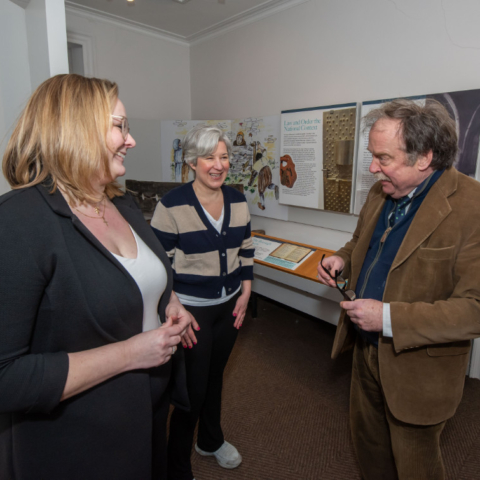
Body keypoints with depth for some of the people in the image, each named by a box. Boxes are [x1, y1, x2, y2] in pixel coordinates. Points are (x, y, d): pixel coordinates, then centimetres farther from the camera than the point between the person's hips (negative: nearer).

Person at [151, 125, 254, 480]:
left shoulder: (238, 200, 1)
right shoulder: (172, 205, -16)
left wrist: (245, 293, 5)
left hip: (229, 306, 6)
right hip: (191, 309, -5)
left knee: (215, 375, 23)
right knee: (193, 388, 5)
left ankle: (211, 440, 49)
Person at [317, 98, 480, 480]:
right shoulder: (381, 193, 0)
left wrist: (389, 318, -30)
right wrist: (343, 260, -6)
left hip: (418, 367, -6)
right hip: (367, 349, 7)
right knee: (367, 438, 28)